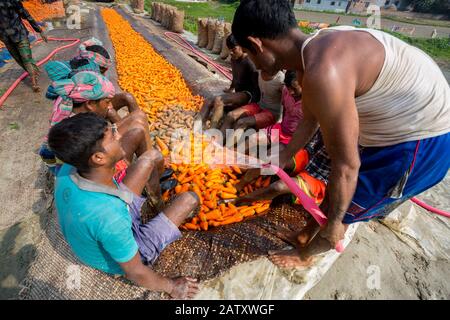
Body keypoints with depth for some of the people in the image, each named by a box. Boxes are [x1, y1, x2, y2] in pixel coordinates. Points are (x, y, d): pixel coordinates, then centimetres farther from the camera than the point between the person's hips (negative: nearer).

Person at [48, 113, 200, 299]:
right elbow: (135, 273, -26)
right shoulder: (110, 217, -45)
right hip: (121, 258, -5)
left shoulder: (67, 171, -23)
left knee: (152, 155, 3)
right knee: (189, 199, -2)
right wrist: (171, 287, -11)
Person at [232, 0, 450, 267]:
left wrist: (334, 221, -11)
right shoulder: (314, 50, -3)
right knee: (334, 196, 20)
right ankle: (312, 233, 45)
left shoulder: (323, 74, -35)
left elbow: (345, 167, -27)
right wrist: (280, 161, 18)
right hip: (390, 127, 8)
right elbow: (310, 120, 9)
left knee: (341, 211, 6)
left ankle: (303, 255, 33)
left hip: (420, 140, -8)